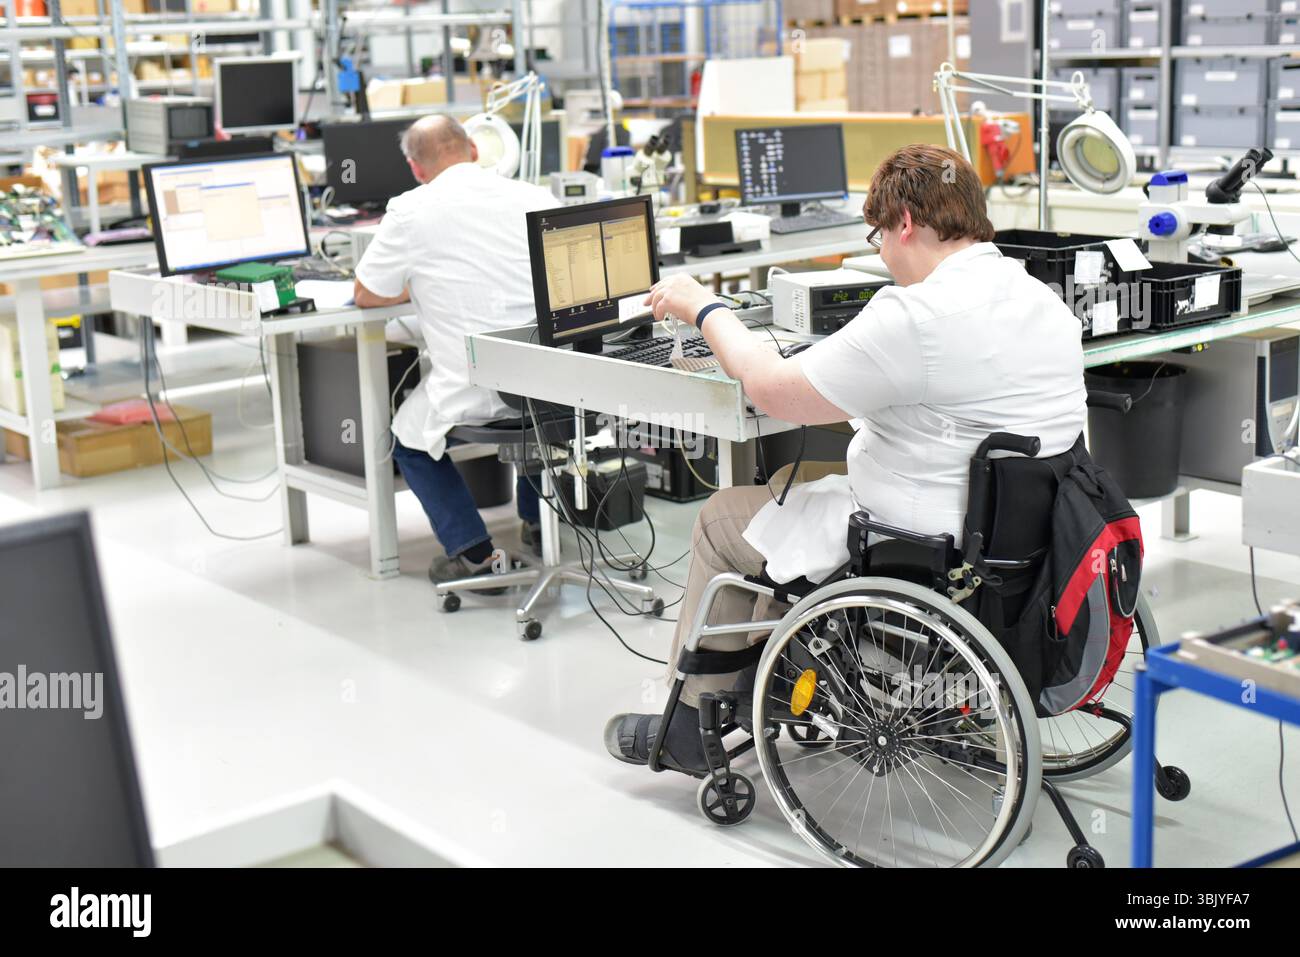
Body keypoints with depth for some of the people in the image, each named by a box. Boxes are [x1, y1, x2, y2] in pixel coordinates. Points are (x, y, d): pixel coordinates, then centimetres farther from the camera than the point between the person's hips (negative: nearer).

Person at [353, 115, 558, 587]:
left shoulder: (411, 211, -6)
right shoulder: (537, 198, 5)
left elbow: (365, 296, 5)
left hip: (473, 394, -4)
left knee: (409, 439, 24)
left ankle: (472, 551, 10)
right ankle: (537, 522, 35)